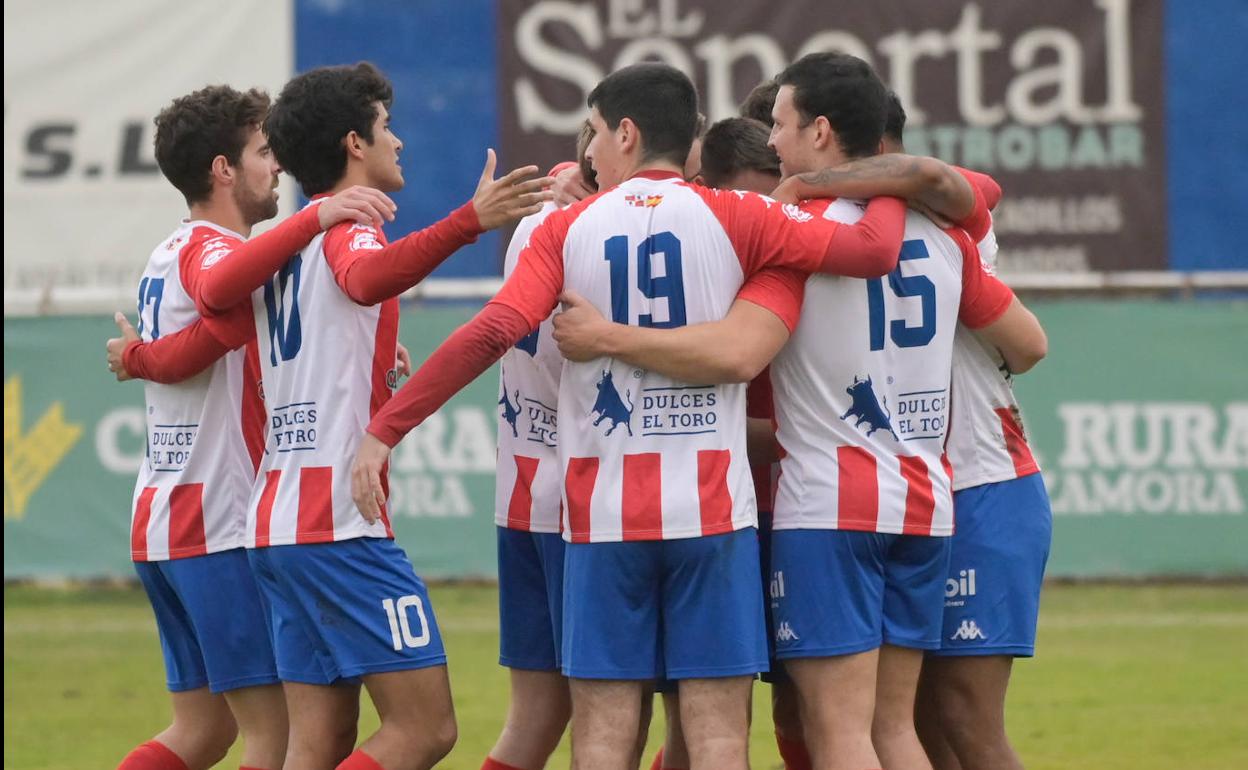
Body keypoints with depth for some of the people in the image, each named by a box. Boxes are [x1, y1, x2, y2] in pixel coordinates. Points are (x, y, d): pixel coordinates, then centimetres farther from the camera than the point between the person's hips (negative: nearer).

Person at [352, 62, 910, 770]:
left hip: (604, 517, 1)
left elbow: (493, 333, -10)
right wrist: (890, 191, 18)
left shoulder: (568, 228, 3)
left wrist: (386, 430, -6)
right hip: (712, 508, -1)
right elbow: (875, 250, -5)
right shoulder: (735, 218, 1)